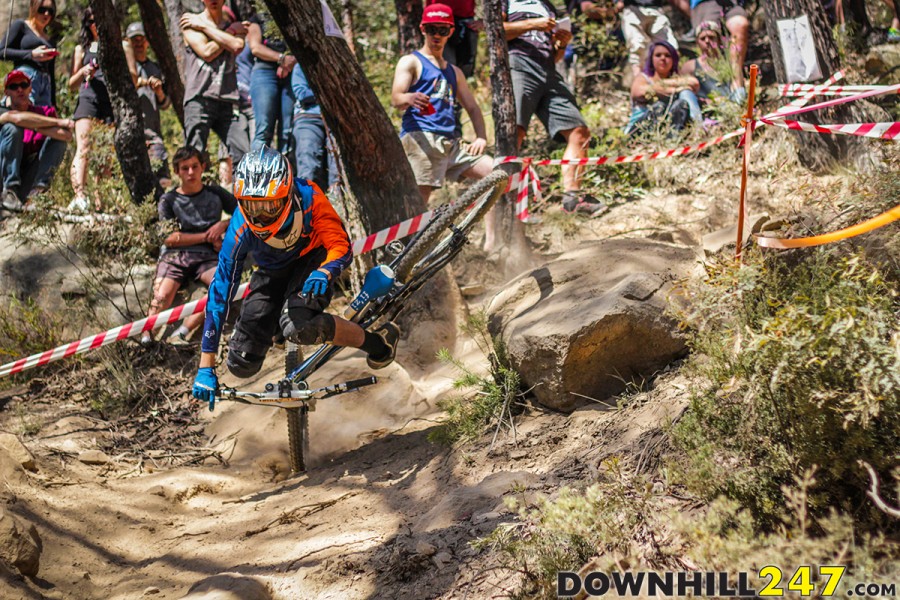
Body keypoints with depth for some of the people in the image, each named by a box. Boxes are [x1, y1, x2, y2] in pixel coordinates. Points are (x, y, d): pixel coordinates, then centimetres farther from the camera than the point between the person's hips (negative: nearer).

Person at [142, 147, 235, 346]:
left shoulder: (215, 194, 15)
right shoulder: (169, 200, 9)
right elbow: (169, 238, -1)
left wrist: (223, 224, 0)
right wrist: (207, 237, -4)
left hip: (207, 257, 1)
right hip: (175, 256, -1)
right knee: (162, 296, -32)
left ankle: (180, 333, -30)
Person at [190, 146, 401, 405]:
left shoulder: (308, 197, -34)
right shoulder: (241, 229, -30)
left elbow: (342, 247, -28)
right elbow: (219, 292, -28)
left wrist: (323, 273, -53)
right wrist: (206, 367, -30)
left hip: (313, 260, -3)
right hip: (272, 273, 3)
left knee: (297, 326, -35)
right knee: (242, 364, -5)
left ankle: (378, 343, -14)